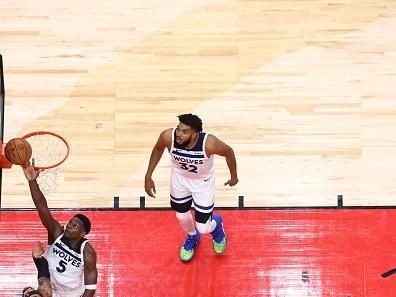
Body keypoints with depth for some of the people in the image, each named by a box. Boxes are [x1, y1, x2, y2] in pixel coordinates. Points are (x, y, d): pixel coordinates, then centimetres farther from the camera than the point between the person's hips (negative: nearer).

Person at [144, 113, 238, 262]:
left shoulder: (208, 143, -40)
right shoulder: (168, 136, -34)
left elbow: (229, 152, -18)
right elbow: (158, 149, -8)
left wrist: (234, 176, -1)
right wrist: (148, 177, -5)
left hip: (203, 181, -2)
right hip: (180, 178, 3)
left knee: (203, 228, 2)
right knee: (181, 216, 21)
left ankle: (216, 223, 41)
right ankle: (192, 237, 57)